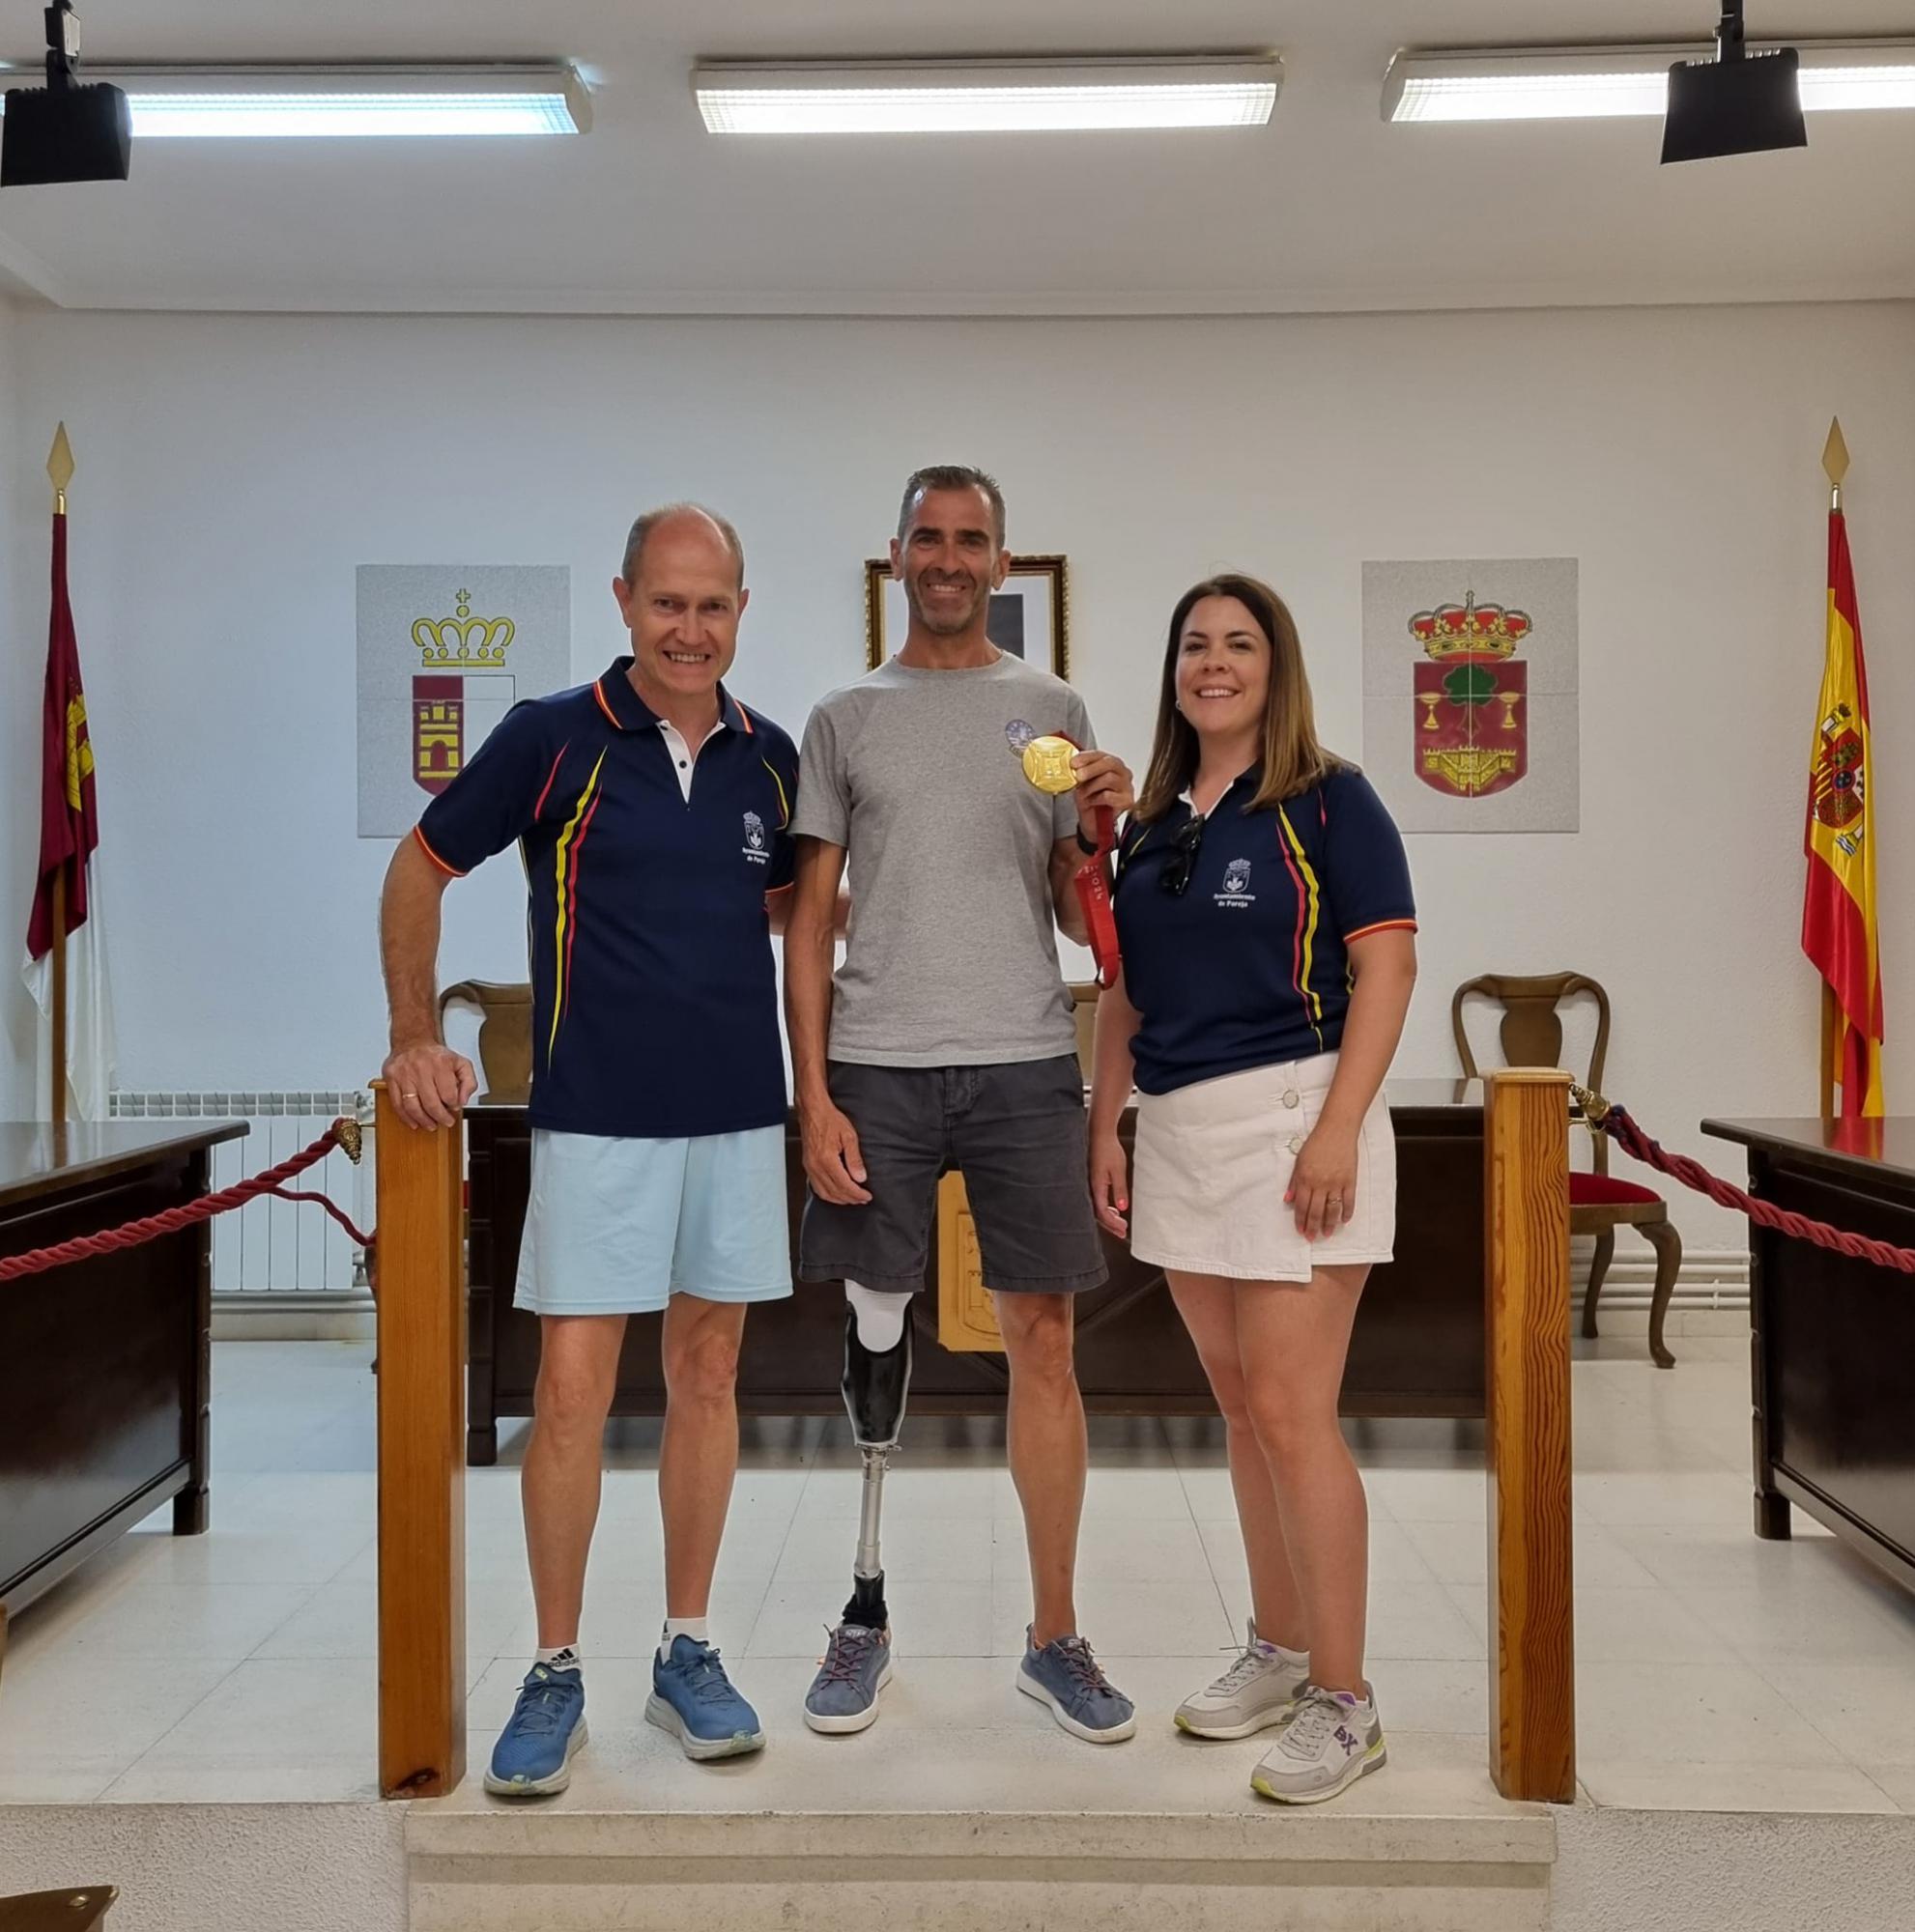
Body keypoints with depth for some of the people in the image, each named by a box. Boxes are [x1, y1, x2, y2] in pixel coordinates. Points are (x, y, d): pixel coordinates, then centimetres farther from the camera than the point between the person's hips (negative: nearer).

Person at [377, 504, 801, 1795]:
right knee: (574, 1387, -2)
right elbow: (422, 869, 3)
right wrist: (416, 1035, -5)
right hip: (597, 1116, -3)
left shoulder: (769, 757, 6)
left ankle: (688, 1653, 23)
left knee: (708, 1372, 10)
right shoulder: (553, 737, -5)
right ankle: (557, 1673, 14)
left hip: (739, 1110, 4)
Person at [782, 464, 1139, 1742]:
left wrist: (1097, 833, -11)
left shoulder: (1052, 709, 10)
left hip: (1025, 1065, 0)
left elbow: (1079, 918, 10)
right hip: (877, 1070, 0)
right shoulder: (846, 717, 9)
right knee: (874, 1342, 5)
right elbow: (811, 920, 6)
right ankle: (866, 1619, 20)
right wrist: (813, 1094, -3)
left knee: (1043, 1342, 4)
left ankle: (1056, 1637, 16)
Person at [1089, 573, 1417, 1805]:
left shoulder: (1328, 801, -4)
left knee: (1291, 1413, -7)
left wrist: (1338, 1130, -18)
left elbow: (1387, 965, -10)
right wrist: (1107, 1126, 11)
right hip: (1179, 1133, 6)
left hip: (1290, 1115, -6)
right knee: (1242, 1407, 13)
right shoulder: (1153, 822, 14)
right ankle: (1279, 1652, 27)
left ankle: (1343, 1702, 5)